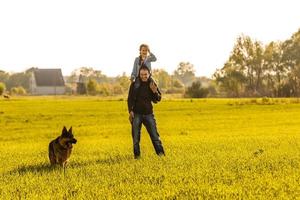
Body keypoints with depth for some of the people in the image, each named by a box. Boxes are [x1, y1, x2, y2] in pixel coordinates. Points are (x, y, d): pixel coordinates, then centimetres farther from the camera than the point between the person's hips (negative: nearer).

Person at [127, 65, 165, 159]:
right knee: (136, 136, 3)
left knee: (154, 134, 0)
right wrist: (130, 111, -13)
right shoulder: (134, 84, -2)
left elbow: (158, 99, 8)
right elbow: (130, 99, -2)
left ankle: (161, 153, 5)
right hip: (136, 114, -1)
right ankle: (137, 155, 12)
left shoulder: (152, 84, 4)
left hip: (148, 113, 1)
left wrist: (155, 92, -13)